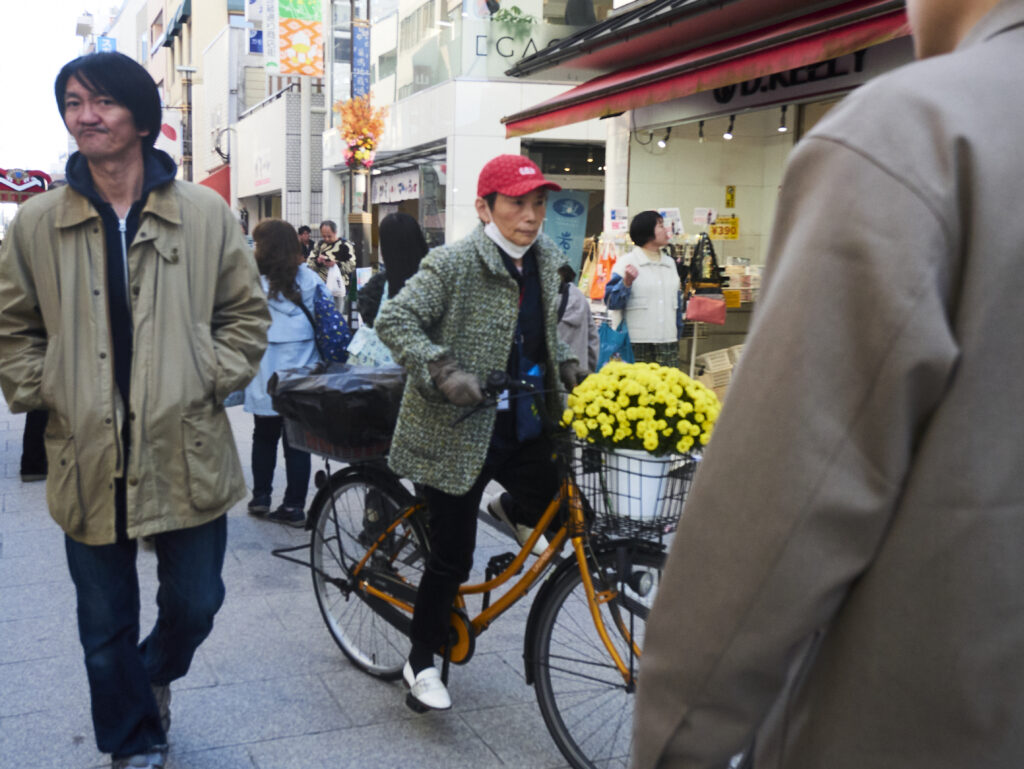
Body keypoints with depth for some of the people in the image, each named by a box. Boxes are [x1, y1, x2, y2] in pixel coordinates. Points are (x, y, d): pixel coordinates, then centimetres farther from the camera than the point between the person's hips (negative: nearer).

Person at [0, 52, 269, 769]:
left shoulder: (206, 213, -1)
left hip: (187, 452, 0)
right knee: (106, 628, 12)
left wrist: (211, 383, -3)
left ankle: (156, 672, 47)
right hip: (89, 459, 1)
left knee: (195, 604, 12)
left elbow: (246, 313, 7)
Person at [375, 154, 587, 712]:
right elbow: (393, 321, -20)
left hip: (525, 429, 6)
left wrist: (566, 364, 6)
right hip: (459, 431, -6)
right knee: (452, 558, 2)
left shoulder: (547, 259, 7)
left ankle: (512, 511, 36)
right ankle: (421, 662, 25)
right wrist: (443, 372, -30)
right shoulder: (453, 263, -15)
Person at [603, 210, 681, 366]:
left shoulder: (670, 262, 17)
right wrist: (626, 283, -26)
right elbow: (611, 301, -9)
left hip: (668, 342, 6)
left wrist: (678, 335, 22)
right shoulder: (627, 262, -3)